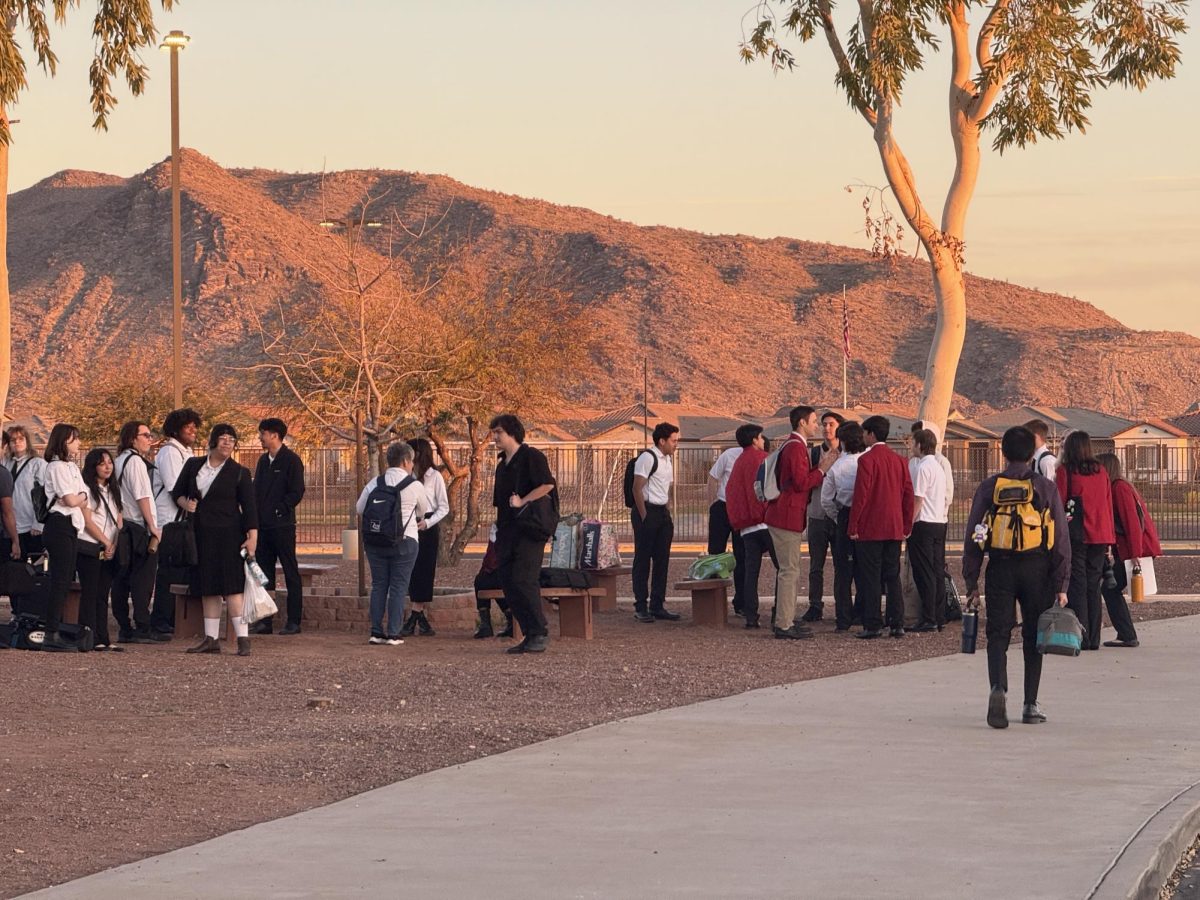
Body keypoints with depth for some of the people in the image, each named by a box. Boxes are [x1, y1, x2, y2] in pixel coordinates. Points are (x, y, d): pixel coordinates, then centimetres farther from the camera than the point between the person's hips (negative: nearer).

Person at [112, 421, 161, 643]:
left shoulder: (120, 460, 16)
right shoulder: (135, 461, -11)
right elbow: (142, 496, -16)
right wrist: (153, 527, -13)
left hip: (124, 526, 9)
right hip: (139, 527, -9)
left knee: (122, 579, 8)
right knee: (143, 579, -6)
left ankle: (124, 628, 11)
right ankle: (142, 629, -6)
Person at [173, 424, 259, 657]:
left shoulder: (239, 472, 0)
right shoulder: (193, 465, 9)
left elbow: (249, 507, -3)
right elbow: (177, 491, 19)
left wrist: (252, 536, -12)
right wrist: (185, 503, -3)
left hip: (228, 533, -4)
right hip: (201, 533, 4)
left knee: (231, 586, -10)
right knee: (207, 588, 6)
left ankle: (243, 638, -12)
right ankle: (211, 639, 11)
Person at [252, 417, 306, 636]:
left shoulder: (291, 460, -6)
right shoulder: (263, 460, 17)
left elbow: (297, 492, -11)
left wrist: (279, 510, -13)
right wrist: (255, 515, 7)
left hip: (282, 525, -8)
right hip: (263, 525, 8)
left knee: (290, 572, -3)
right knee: (264, 573, 8)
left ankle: (294, 621, -1)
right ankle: (265, 620, 12)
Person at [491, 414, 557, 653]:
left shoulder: (531, 457, -6)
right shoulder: (502, 465, 20)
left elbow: (547, 485, -16)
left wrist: (522, 502, -15)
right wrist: (498, 531, 20)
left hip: (529, 532, -9)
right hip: (507, 533, 9)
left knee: (524, 580, -14)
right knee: (508, 583, 4)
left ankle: (539, 633, -7)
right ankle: (529, 634, 9)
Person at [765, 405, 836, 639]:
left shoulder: (792, 445, 18)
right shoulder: (795, 447, -16)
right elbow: (801, 483, -21)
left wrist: (820, 467, 9)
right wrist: (822, 470, -10)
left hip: (786, 516, 11)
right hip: (788, 516, -11)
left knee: (789, 570, 16)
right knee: (789, 571, -8)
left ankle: (784, 620, 22)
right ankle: (784, 625, -7)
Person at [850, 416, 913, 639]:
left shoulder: (867, 459, -10)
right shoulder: (899, 460, 9)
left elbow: (861, 495, -14)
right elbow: (908, 494, 10)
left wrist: (853, 526, -9)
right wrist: (906, 526, 16)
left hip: (870, 529, -6)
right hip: (894, 529, 6)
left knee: (870, 578, -2)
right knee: (893, 577, 10)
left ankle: (872, 625, -3)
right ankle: (897, 624, 8)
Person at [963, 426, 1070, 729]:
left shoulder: (989, 487, 2)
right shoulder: (1045, 487, 1)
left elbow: (972, 536, 2)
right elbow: (1061, 538, 0)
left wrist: (971, 582, 7)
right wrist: (1061, 584, 3)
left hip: (1000, 568, 0)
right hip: (1036, 568, 0)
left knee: (998, 635, 2)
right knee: (1033, 637, 11)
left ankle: (998, 687, -25)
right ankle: (1031, 705, 12)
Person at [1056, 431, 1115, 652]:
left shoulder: (1064, 471, -5)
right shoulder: (1101, 472, 9)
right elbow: (1108, 506, 11)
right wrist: (1109, 539, 16)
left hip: (1076, 536, -5)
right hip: (1099, 535, 5)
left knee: (1076, 586, -2)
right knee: (1093, 586, 10)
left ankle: (1080, 636, -7)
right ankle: (1093, 638, 10)